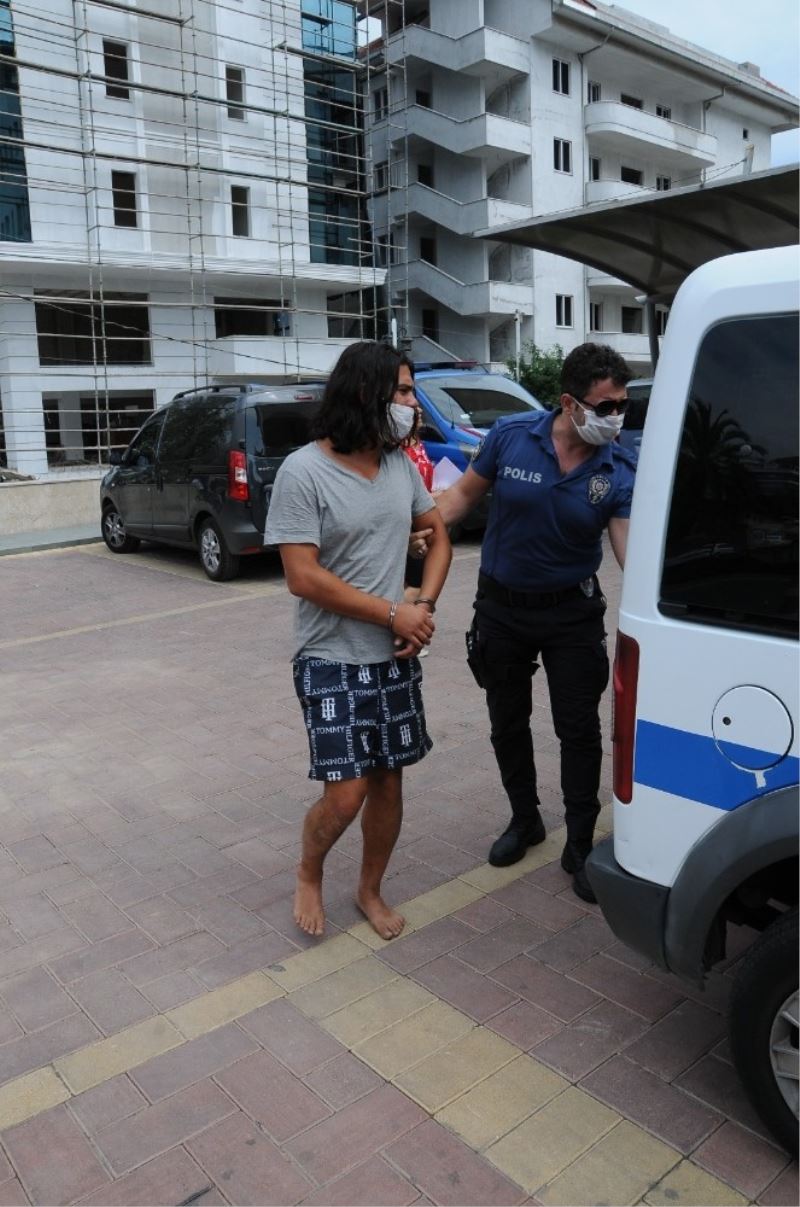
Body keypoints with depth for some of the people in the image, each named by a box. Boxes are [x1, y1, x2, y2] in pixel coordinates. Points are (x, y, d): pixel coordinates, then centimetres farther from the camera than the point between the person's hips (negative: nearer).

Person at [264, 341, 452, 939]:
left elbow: (438, 534, 14)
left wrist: (424, 607, -3)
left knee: (389, 783, 11)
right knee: (345, 795, -7)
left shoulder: (401, 464, 4)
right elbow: (304, 578, -17)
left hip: (397, 657, 5)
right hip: (333, 661, -5)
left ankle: (371, 890, 34)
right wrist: (393, 614, -14)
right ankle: (309, 874, 26)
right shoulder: (304, 471, -14)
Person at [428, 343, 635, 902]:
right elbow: (465, 492, 0)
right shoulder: (511, 435, -13)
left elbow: (630, 545, -22)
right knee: (508, 722, 14)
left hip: (573, 611, -1)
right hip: (502, 604, 1)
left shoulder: (620, 471, -14)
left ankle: (580, 847, 21)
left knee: (580, 729, 3)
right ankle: (525, 820, 38)